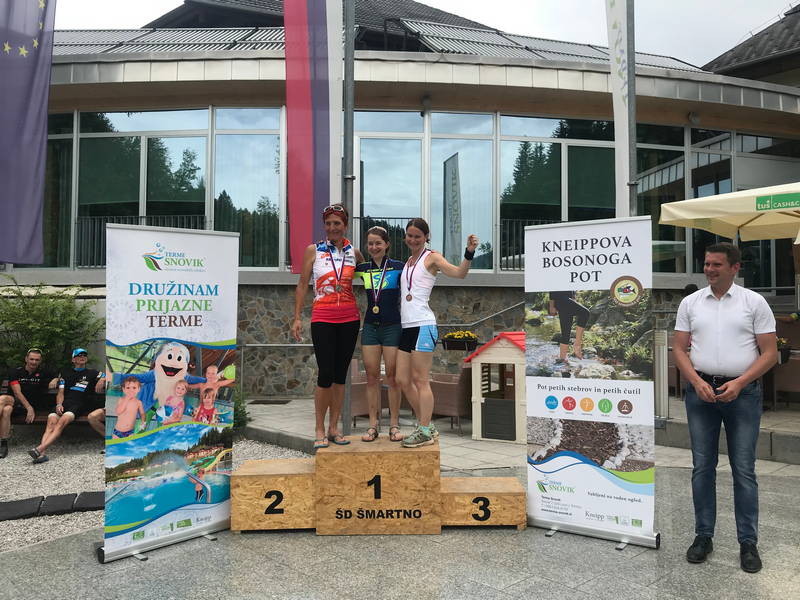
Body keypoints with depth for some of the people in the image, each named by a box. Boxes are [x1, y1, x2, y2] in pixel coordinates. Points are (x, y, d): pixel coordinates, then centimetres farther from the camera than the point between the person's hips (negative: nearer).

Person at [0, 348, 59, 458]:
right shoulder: (16, 372, 9)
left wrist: (55, 380, -3)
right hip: (16, 402, 1)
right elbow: (17, 392, -2)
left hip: (32, 405, -1)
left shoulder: (43, 373, 13)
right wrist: (29, 408, -16)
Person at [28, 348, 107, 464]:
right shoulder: (66, 373, 28)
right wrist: (59, 404, -1)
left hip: (80, 404, -3)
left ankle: (39, 449, -45)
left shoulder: (92, 373, 21)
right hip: (65, 403, 3)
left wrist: (102, 379, -11)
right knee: (51, 420, -27)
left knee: (62, 421, -31)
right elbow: (61, 392, 19)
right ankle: (42, 454, -41)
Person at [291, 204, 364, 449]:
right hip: (322, 318, -3)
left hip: (349, 318, 3)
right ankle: (319, 430, 8)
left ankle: (334, 428, 17)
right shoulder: (313, 251, 2)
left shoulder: (354, 252, 8)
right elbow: (302, 285, 2)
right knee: (326, 374, -6)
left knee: (340, 374, 7)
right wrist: (297, 317, -4)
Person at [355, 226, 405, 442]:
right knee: (372, 377, 5)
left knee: (392, 377, 1)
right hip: (370, 327, 3)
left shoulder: (398, 267, -2)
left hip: (393, 327, -3)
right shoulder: (362, 268, 7)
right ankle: (373, 425, 13)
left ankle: (394, 425, 12)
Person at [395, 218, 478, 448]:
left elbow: (459, 273, -16)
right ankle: (426, 425, 21)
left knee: (420, 380, -5)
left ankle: (425, 432, 5)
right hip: (407, 326, 8)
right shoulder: (408, 261, 20)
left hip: (423, 325, -8)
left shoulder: (432, 257, -1)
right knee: (402, 380, 9)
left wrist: (469, 252, -31)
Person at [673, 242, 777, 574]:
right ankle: (703, 536, 20)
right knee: (702, 467, 8)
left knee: (744, 470, 4)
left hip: (742, 393, -2)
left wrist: (739, 383, -14)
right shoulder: (690, 302, 6)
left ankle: (748, 543, 16)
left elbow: (769, 352, -2)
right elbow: (679, 348, 5)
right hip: (701, 391, 2)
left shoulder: (754, 302, 1)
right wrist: (697, 382, -10)